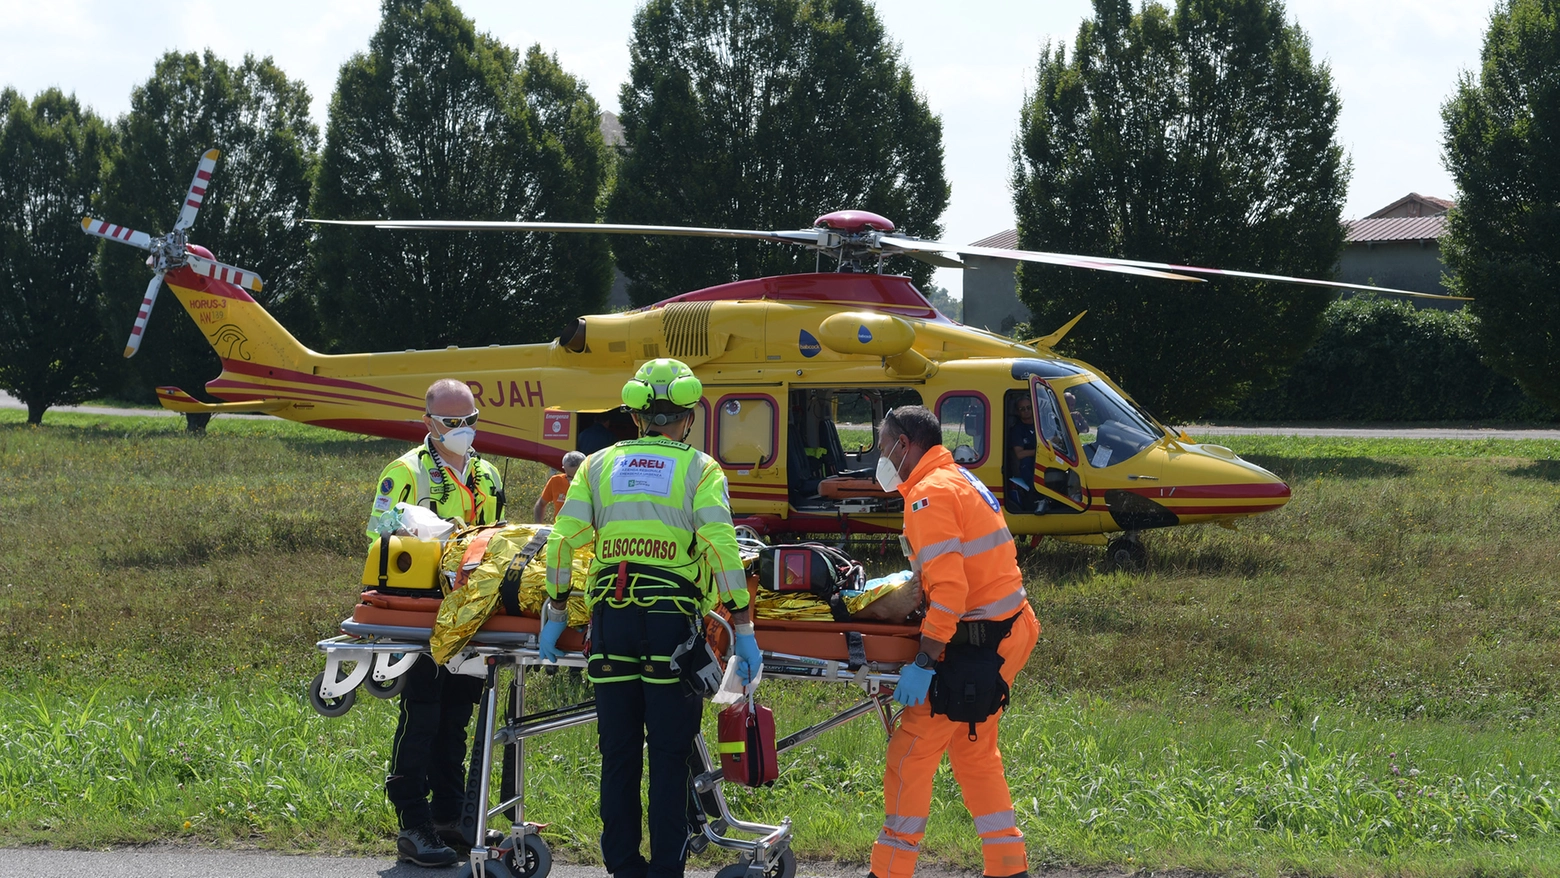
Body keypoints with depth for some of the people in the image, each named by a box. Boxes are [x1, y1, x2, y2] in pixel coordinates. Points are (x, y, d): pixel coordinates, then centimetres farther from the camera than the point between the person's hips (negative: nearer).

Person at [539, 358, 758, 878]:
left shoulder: (600, 465, 12)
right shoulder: (700, 469, 3)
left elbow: (562, 542, 5)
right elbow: (721, 547, -9)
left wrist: (555, 611, 13)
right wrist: (743, 627, -7)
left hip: (611, 619, 3)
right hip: (673, 620, -3)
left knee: (618, 754, 9)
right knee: (670, 757, 2)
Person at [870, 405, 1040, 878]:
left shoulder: (929, 494, -15)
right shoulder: (959, 480, 16)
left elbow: (949, 589, -24)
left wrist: (923, 663, -22)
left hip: (977, 641, -10)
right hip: (1009, 630, 10)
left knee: (911, 754, -4)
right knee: (974, 752, 19)